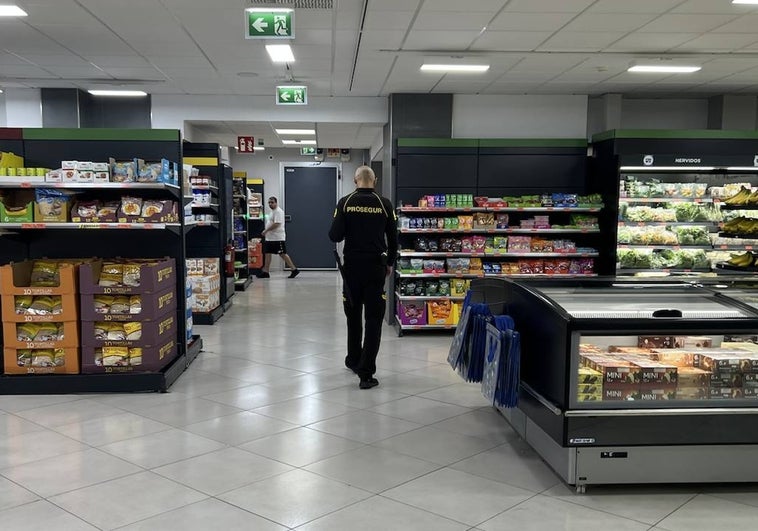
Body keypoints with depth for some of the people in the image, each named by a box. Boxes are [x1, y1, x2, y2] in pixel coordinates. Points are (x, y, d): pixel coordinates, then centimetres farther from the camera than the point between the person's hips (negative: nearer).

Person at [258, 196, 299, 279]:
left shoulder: (278, 211, -15)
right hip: (270, 238, 10)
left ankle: (294, 269, -1)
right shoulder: (273, 211, 18)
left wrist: (266, 230, -20)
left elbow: (276, 224, -24)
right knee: (267, 253, 8)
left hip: (278, 238, -10)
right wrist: (266, 231, 16)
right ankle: (265, 272, 12)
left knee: (283, 254, -7)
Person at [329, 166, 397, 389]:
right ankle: (366, 373, -4)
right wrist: (390, 263, 16)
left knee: (353, 314, 18)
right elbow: (393, 238, 2)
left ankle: (354, 360, 34)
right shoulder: (384, 204, -3)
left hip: (352, 265, 1)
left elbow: (335, 236, -9)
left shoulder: (345, 203, -5)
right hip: (376, 266, -1)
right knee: (374, 318, 1)